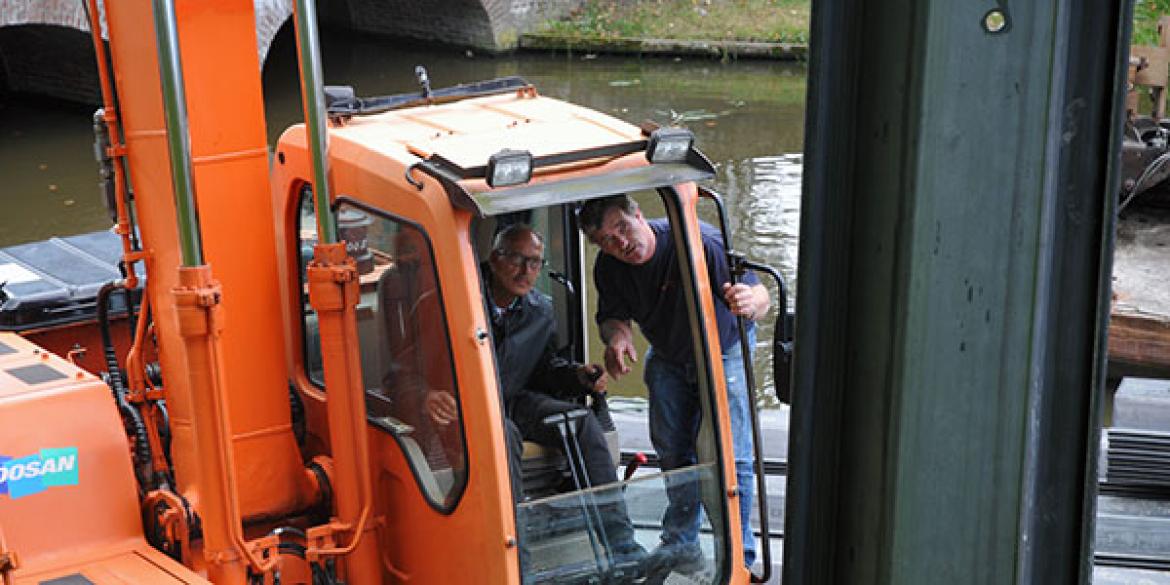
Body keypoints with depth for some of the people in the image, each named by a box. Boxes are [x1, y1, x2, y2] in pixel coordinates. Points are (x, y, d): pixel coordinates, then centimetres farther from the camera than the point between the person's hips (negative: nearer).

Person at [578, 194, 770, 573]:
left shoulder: (702, 242, -34)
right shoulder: (609, 268, -17)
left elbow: (760, 295, -34)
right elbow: (613, 315, -3)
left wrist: (750, 302, -60)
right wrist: (616, 336, -28)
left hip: (723, 353, -5)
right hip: (668, 359, 5)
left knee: (728, 453, -11)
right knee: (671, 449, 9)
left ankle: (738, 557, -2)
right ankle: (681, 543, 25)